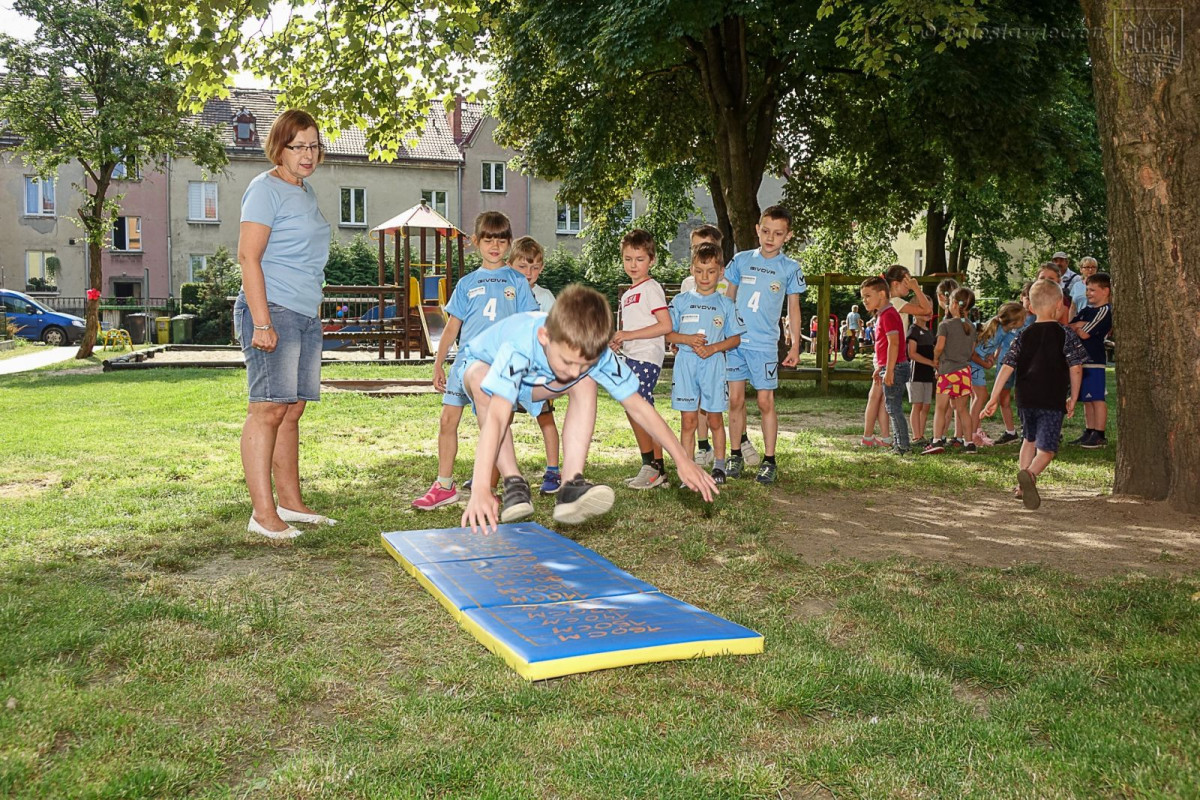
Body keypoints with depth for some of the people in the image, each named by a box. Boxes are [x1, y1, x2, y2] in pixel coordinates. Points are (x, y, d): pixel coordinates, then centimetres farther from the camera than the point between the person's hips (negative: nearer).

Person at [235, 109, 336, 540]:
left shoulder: (306, 192, 20)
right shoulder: (266, 189, -6)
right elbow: (248, 256, -15)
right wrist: (261, 322, -22)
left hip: (306, 316, 9)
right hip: (272, 310, -9)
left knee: (292, 410, 10)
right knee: (269, 408, -12)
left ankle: (290, 502, 17)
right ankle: (263, 514, -11)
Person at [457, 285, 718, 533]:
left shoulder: (595, 351, -30)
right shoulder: (518, 348, -45)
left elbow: (636, 405, -23)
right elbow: (496, 418, -53)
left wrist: (683, 459, -23)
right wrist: (480, 491, -63)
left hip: (530, 379, 4)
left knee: (586, 384, -23)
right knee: (482, 381, -39)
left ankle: (571, 486, -26)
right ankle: (513, 483, -29)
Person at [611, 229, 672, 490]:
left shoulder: (651, 288, -7)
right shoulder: (628, 294, 20)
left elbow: (665, 326, -16)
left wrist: (629, 335, -16)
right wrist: (619, 341, 7)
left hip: (646, 358, -9)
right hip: (631, 358, 9)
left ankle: (650, 466, -6)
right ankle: (659, 471, 12)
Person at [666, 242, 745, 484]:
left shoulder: (725, 304, 5)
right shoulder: (681, 301, 6)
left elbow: (735, 338, 4)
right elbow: (668, 333, 6)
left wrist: (713, 348, -12)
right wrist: (687, 339, -13)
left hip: (713, 365, 0)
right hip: (685, 364, 0)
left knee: (715, 419, 7)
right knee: (688, 420, 1)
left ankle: (719, 465, 21)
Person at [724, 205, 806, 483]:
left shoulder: (790, 268, 4)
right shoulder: (741, 260, 7)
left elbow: (793, 310, 8)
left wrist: (795, 346, 4)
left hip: (765, 343, -2)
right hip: (734, 340, 2)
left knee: (765, 401, -1)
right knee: (735, 399, 5)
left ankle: (769, 461, 8)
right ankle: (736, 455, 17)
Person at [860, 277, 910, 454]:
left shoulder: (888, 315, -16)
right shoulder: (885, 314, 16)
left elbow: (893, 344, -24)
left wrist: (889, 371, -26)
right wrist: (880, 368, 24)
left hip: (895, 368, -11)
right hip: (889, 368, 11)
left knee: (894, 408, -7)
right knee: (893, 408, 15)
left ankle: (903, 446, -4)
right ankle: (897, 443, 21)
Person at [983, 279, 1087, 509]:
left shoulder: (1024, 336, 6)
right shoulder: (1065, 334, -2)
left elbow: (1006, 368, 1)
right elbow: (1076, 369, -5)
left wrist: (993, 399, 2)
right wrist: (1073, 399, 5)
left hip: (1025, 399, 4)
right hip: (1053, 402, -4)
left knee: (1029, 440, 26)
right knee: (1046, 449, -4)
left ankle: (1022, 486, 30)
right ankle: (1030, 474, -35)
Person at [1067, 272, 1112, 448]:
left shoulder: (1104, 311, -10)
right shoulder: (1087, 310, 16)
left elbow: (1084, 334, -16)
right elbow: (1067, 325, 10)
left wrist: (1075, 327, 4)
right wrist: (1078, 325, -11)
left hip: (1095, 360, -9)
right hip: (1083, 359, 9)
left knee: (1097, 398, -5)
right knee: (1087, 399, 13)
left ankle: (1099, 435, -2)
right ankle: (1089, 432, 20)